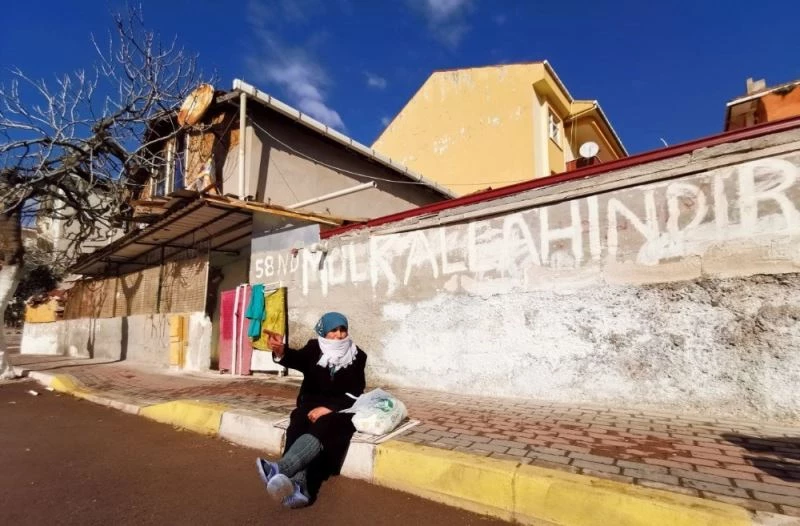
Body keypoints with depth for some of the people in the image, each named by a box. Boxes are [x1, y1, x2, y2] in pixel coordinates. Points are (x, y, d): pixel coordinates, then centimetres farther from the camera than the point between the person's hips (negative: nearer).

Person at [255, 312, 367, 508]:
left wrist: (328, 408, -20)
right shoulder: (314, 348, 4)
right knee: (298, 429, -30)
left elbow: (354, 393, -5)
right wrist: (280, 352, -43)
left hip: (340, 411, -2)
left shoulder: (357, 356, 2)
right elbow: (296, 359, -19)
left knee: (321, 428, -34)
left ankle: (279, 470, -51)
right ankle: (300, 487, -47)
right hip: (310, 406, 2)